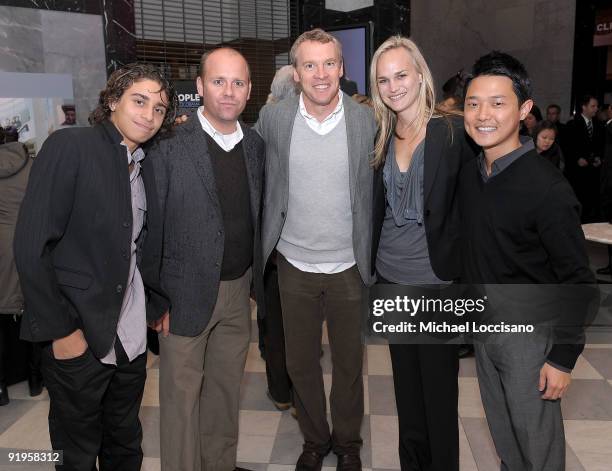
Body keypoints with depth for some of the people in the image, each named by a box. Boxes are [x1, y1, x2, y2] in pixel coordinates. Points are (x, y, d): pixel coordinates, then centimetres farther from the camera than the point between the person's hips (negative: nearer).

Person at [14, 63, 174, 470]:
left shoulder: (146, 165, 8)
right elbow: (31, 246, -16)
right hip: (77, 337, -5)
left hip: (131, 337, 5)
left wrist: (158, 304, 5)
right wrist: (61, 330, -15)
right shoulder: (69, 146, -12)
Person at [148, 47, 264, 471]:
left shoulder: (256, 146, 6)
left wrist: (259, 282, 7)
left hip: (239, 289, 5)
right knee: (182, 393, 7)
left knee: (226, 388, 17)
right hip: (186, 293, -4)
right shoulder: (169, 146, -10)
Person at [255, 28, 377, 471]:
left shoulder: (367, 120, -6)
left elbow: (374, 192, 2)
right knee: (301, 362, 16)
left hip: (349, 266, -1)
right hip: (295, 265, 1)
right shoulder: (273, 118, -5)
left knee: (349, 363, 16)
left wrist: (374, 258, 1)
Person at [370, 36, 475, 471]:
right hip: (391, 277, 5)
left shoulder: (454, 130, -9)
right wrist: (373, 263, 7)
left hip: (436, 279, -5)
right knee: (406, 382, 18)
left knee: (439, 386, 8)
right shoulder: (383, 138, 7)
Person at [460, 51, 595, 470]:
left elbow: (577, 281, -17)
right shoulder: (469, 174, -1)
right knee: (501, 428, 23)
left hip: (528, 332, -6)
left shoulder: (548, 188, -22)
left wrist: (564, 358, -15)